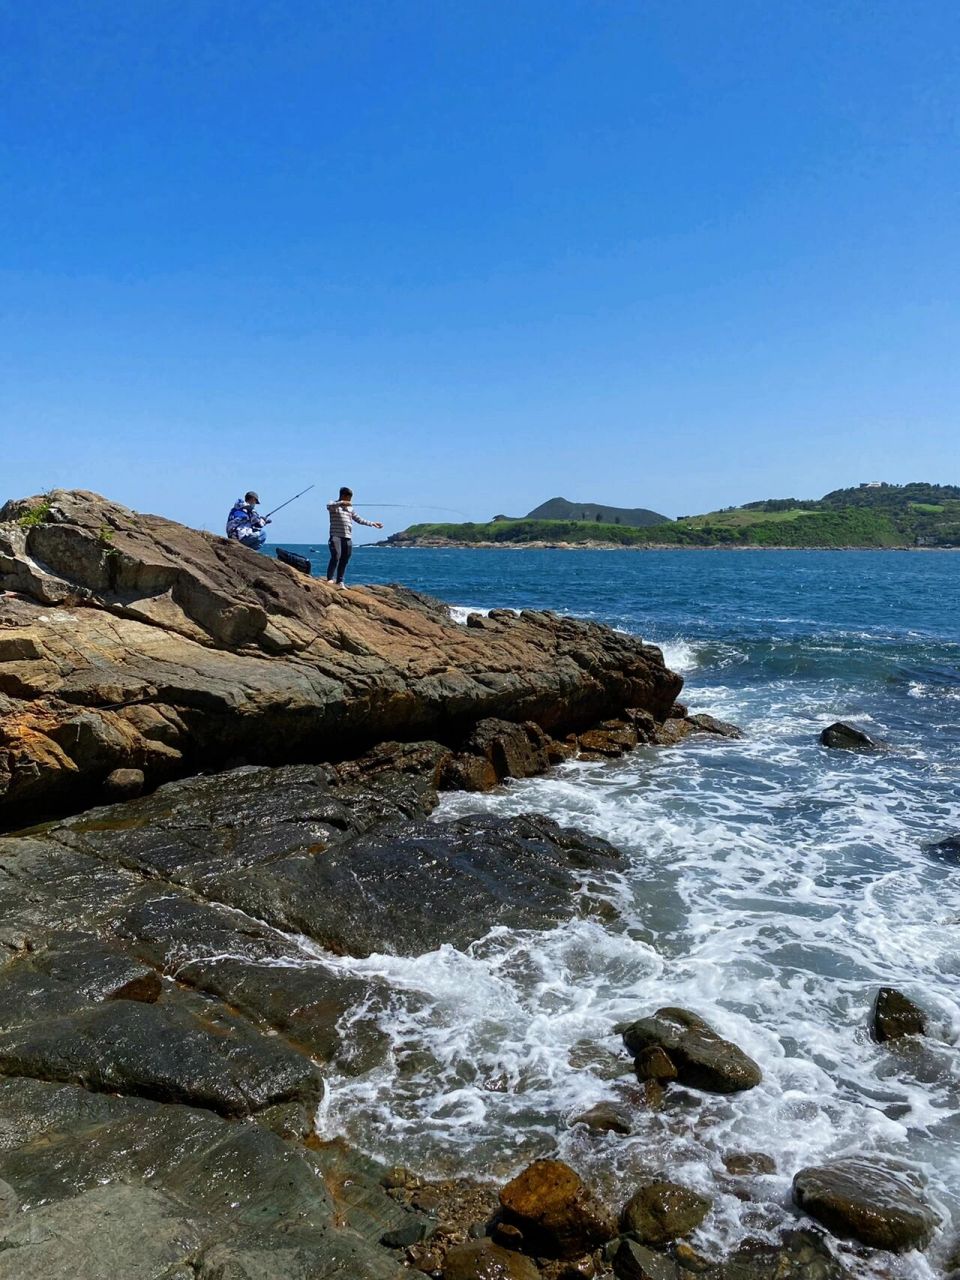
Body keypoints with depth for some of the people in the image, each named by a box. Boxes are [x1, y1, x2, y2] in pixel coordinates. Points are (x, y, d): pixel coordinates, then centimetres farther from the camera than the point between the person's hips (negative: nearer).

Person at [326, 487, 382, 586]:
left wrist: (372, 523, 23)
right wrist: (341, 502, -36)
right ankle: (330, 579, -18)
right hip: (336, 536, -7)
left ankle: (339, 582, 10)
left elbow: (359, 519, 27)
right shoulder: (334, 505, 1)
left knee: (344, 560, 5)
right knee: (336, 557, -18)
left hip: (348, 538, 7)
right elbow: (329, 506, -23)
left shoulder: (350, 508, 21)